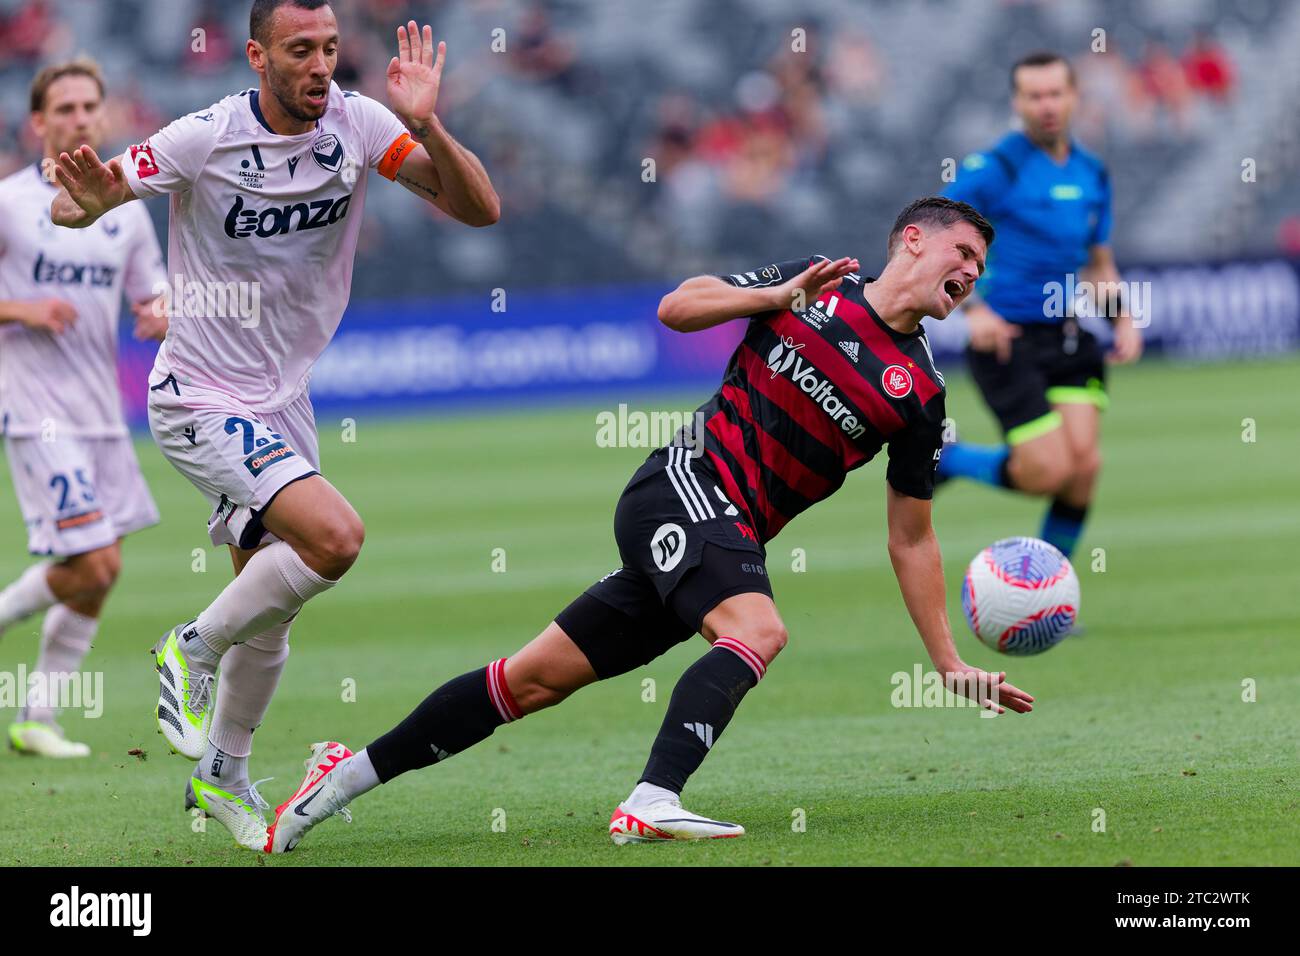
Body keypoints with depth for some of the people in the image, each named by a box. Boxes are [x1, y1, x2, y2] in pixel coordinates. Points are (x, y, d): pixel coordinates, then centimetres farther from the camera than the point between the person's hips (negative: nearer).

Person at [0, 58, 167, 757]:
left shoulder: (126, 213, 10)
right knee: (95, 565, -14)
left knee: (97, 571, 5)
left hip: (102, 412, 6)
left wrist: (164, 323, -7)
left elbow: (154, 306, 15)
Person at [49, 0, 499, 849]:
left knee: (271, 615, 14)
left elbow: (478, 208, -14)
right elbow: (74, 205, -11)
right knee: (335, 534, -25)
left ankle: (222, 775, 37)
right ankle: (193, 651, -3)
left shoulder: (357, 124, -8)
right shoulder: (205, 139, -19)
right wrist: (90, 200, -36)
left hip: (284, 400, 6)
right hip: (201, 400, -6)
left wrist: (425, 125, -31)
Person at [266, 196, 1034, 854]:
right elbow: (677, 307, 4)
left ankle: (353, 771, 9)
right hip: (683, 483, -4)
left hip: (730, 538, 4)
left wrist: (950, 663, 6)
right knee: (758, 629, -31)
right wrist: (778, 297, -11)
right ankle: (651, 805, -43)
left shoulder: (919, 393, 8)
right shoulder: (815, 281, 3)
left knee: (537, 680, 2)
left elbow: (911, 539, 11)